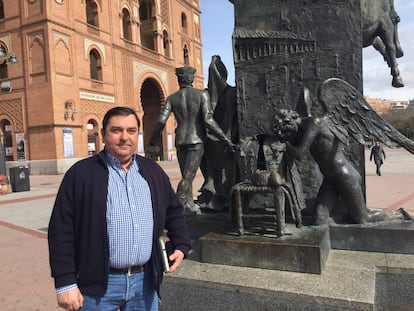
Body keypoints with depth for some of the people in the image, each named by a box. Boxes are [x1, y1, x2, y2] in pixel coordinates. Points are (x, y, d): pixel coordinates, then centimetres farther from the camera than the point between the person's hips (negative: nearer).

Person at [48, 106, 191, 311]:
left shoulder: (153, 171, 7)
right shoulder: (81, 174, -6)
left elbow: (174, 211, 17)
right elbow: (61, 229, -7)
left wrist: (181, 246, 4)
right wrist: (65, 283, -9)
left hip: (145, 280, 4)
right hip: (98, 284, -4)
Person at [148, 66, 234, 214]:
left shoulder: (172, 98, 2)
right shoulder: (202, 94, -5)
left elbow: (161, 122, -5)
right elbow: (208, 120, -15)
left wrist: (152, 142, 7)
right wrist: (225, 139, -10)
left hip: (180, 140, 3)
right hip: (196, 140, -3)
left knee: (186, 175, 17)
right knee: (188, 176, -4)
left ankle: (190, 204, 27)